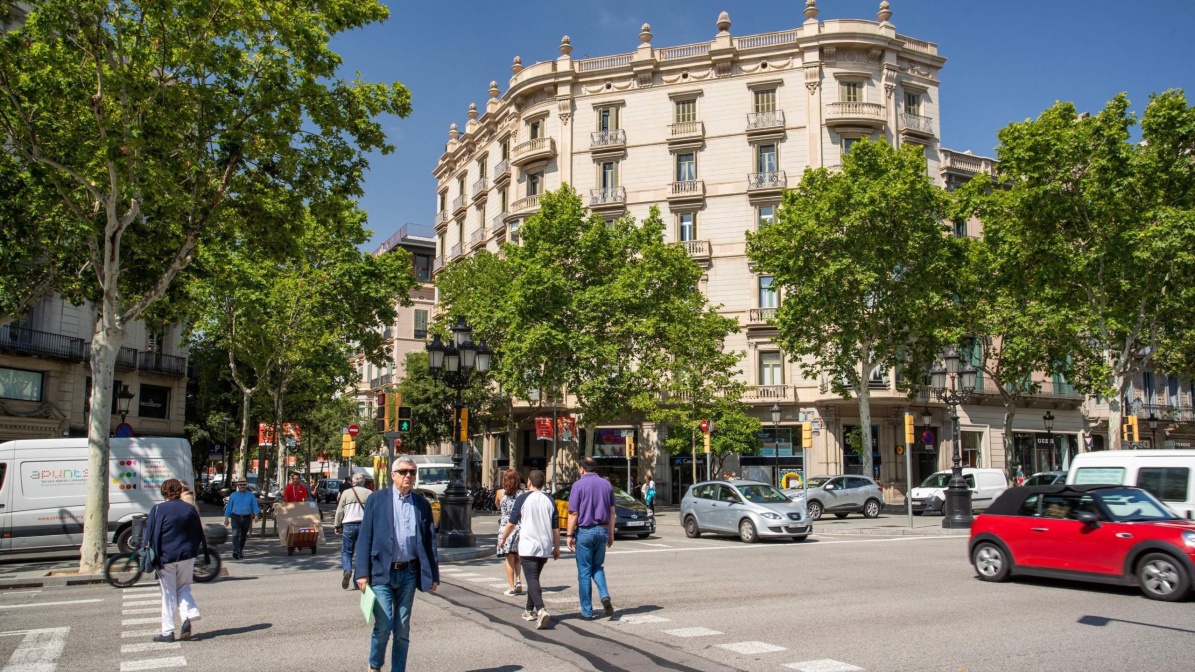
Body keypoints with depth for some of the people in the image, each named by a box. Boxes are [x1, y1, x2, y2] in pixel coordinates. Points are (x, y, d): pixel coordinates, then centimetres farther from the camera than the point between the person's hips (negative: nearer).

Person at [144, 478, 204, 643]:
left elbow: (151, 535, -7)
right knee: (183, 587, 18)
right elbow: (199, 534, 10)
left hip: (166, 557, -3)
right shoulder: (190, 509, 4)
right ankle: (190, 614, -5)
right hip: (187, 555, 3)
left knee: (169, 593, 5)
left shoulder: (158, 510, -7)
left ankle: (168, 632, 8)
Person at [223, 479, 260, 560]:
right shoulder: (233, 495, 6)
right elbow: (229, 507, 9)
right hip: (235, 517, -2)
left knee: (243, 536, 12)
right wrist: (226, 517, 4)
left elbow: (254, 506, 2)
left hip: (246, 518, 2)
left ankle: (240, 551, 27)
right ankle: (235, 552, -24)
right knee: (235, 534, -16)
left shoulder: (251, 495, 7)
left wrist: (256, 515, -13)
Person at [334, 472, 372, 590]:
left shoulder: (346, 492, 2)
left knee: (346, 551, 8)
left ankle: (347, 570, -18)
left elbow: (340, 511, 3)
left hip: (348, 525, -1)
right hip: (364, 525, 1)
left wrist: (337, 526, 11)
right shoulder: (369, 494, 2)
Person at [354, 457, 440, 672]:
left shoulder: (422, 505, 8)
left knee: (402, 629, 7)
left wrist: (433, 575, 6)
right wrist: (362, 572, -9)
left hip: (408, 573, 3)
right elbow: (365, 538, -2)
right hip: (381, 572, -3)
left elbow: (429, 541, 9)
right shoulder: (376, 500, 0)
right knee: (384, 625, -9)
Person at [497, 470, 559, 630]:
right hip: (545, 548, 5)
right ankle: (530, 611, 29)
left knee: (532, 579, -10)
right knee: (534, 578, 21)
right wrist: (557, 548, 16)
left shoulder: (523, 498, -5)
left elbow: (511, 523, -1)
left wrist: (502, 539, 14)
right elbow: (556, 528, 8)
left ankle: (541, 610, -28)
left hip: (528, 547, -5)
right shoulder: (549, 501, 7)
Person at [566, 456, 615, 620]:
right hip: (602, 530, 4)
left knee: (584, 571, 5)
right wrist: (611, 534, 15)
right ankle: (605, 595, -5)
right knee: (597, 567, 19)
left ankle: (587, 611, 8)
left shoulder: (579, 485, -8)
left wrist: (570, 535, -4)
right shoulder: (606, 484, 6)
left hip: (585, 531, -4)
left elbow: (573, 513, -10)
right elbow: (612, 512, 8)